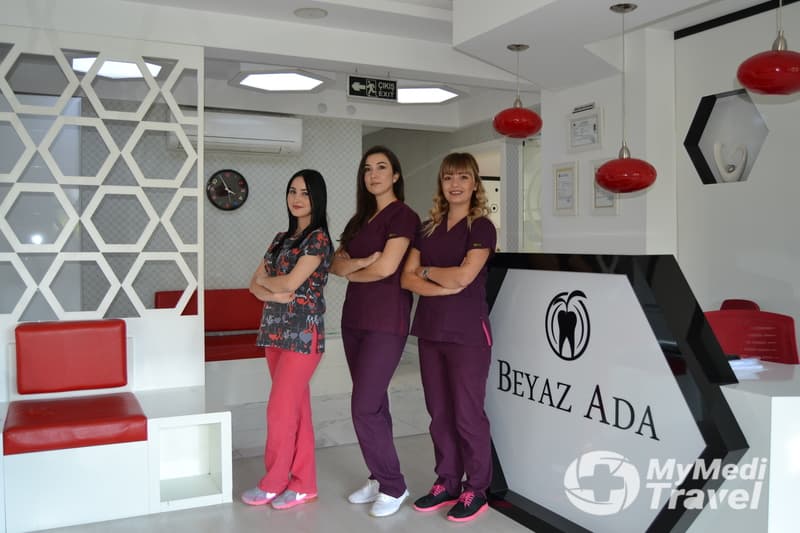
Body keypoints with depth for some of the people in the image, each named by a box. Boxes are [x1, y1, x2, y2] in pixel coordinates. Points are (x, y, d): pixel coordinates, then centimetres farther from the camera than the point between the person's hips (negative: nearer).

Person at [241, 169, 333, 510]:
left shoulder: (318, 238, -8)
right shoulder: (282, 238, 15)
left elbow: (290, 283, -17)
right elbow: (255, 284, 11)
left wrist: (265, 279, 3)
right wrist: (273, 294, -10)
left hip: (303, 333, -8)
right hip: (275, 331, 8)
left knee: (281, 410, -3)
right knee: (296, 408, 11)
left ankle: (274, 482, 14)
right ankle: (304, 483, 20)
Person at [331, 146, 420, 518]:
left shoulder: (403, 215, -8)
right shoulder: (360, 218, 16)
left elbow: (386, 268, -18)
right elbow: (335, 264, 7)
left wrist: (351, 272, 0)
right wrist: (360, 262, -13)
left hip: (385, 322, -8)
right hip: (354, 319, 8)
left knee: (365, 407, -9)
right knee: (373, 402, 12)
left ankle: (394, 486, 7)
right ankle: (379, 479, 23)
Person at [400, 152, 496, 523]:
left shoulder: (481, 227, -5)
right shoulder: (428, 228, 12)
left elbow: (463, 276, -18)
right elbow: (407, 278, 3)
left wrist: (427, 270, -1)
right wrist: (444, 287, -13)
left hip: (467, 333, -6)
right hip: (430, 332, 6)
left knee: (468, 413, 1)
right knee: (439, 412, 12)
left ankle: (476, 490, 15)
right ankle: (446, 483, 25)